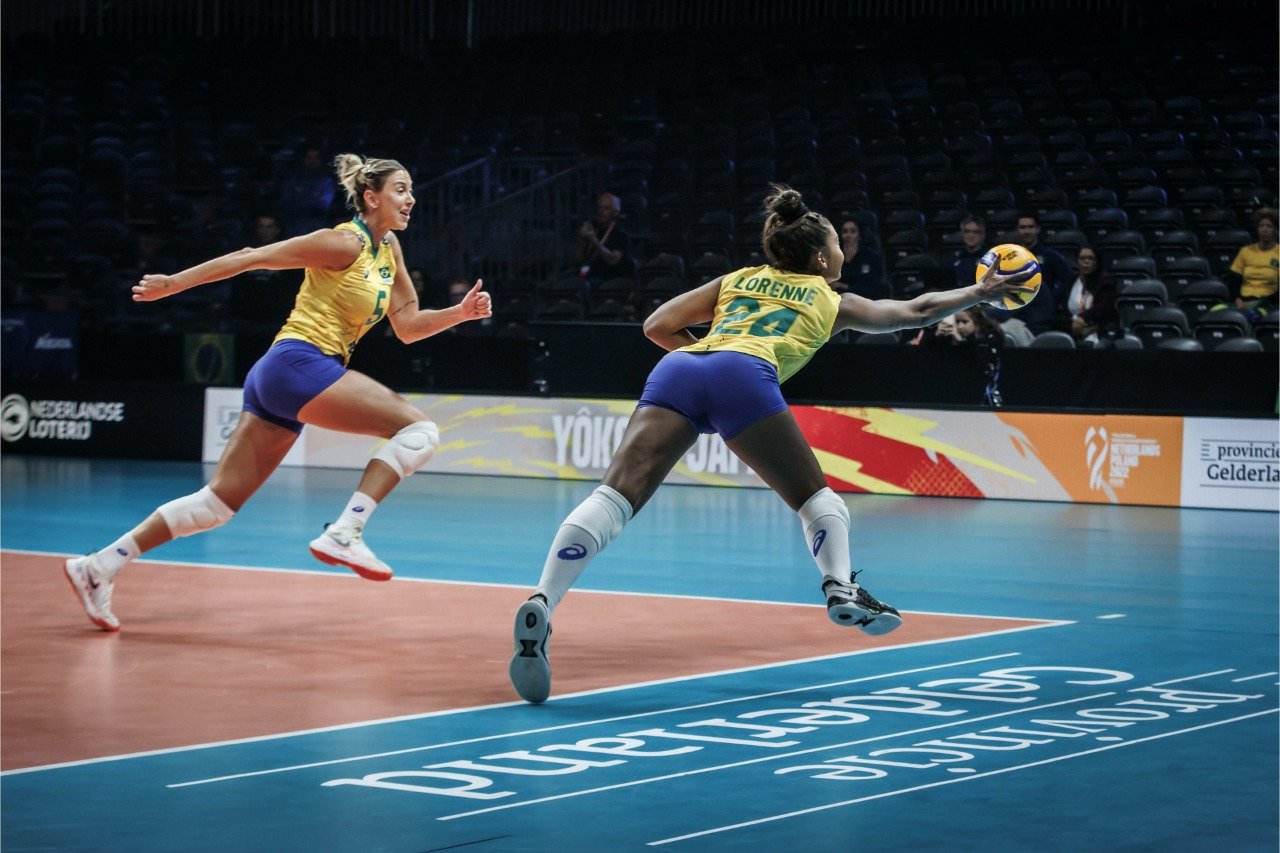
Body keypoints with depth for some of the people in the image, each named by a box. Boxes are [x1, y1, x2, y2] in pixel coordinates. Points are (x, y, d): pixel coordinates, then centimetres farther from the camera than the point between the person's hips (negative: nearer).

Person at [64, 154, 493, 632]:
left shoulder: (388, 251, 17)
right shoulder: (344, 243, -9)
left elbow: (408, 327, 19)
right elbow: (252, 258, -8)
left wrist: (462, 312, 4)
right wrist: (172, 283, -7)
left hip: (275, 379, 9)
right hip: (298, 363, -9)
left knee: (222, 501, 6)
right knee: (417, 429, -14)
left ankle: (98, 567, 5)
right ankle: (344, 533, -21)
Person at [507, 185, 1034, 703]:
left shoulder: (736, 280, 36)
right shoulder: (832, 302, 31)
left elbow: (657, 326, 29)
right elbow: (915, 312, 44)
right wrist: (980, 293, 57)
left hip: (676, 370, 3)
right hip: (745, 376, -2)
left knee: (614, 499, -15)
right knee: (815, 496, 20)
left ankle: (540, 605, -34)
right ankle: (841, 588, -4)